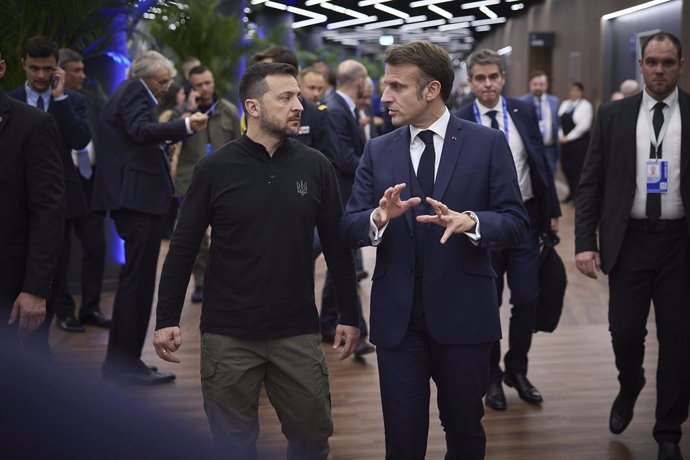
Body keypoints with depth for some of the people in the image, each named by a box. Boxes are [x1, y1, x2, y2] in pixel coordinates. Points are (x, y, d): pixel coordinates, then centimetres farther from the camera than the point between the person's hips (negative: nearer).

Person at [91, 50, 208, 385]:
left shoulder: (124, 94, 23)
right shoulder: (135, 92, -8)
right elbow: (141, 130, -27)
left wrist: (161, 141, 29)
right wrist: (186, 126, -38)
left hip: (130, 197, 11)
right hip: (140, 197, -11)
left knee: (134, 279, 15)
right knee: (138, 279, -8)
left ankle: (119, 362, 21)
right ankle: (126, 363, -4)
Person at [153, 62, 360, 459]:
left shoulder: (316, 166, 0)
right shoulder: (215, 169, -4)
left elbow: (337, 245, 5)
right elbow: (183, 247, -1)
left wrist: (350, 315, 5)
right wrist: (167, 319, -4)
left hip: (297, 331, 1)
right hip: (227, 334, -1)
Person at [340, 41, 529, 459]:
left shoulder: (488, 143, -2)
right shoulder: (378, 151, 6)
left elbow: (516, 223, -6)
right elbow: (349, 229, 0)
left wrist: (469, 221, -25)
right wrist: (379, 218, -22)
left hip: (464, 314, -1)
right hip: (397, 316, 2)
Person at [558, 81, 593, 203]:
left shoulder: (585, 105, -7)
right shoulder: (564, 104, 13)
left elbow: (584, 125, -14)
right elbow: (559, 121, 11)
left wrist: (569, 137, -13)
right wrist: (561, 136, -3)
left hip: (579, 142, -6)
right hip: (565, 141, 6)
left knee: (578, 167, -5)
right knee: (566, 166, 7)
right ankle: (572, 192, 22)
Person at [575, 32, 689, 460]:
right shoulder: (613, 115, 4)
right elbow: (591, 182, 3)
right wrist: (585, 242, -4)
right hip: (629, 239, 1)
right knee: (625, 331, 4)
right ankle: (629, 387, 38)